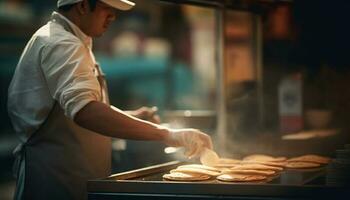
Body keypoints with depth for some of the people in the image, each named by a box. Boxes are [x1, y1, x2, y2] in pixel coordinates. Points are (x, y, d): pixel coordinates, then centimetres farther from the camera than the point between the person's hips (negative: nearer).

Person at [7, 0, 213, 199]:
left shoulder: (56, 38, 16)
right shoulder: (62, 44, -18)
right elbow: (83, 110, -35)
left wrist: (129, 116, 14)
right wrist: (166, 134, -38)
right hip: (56, 178, -10)